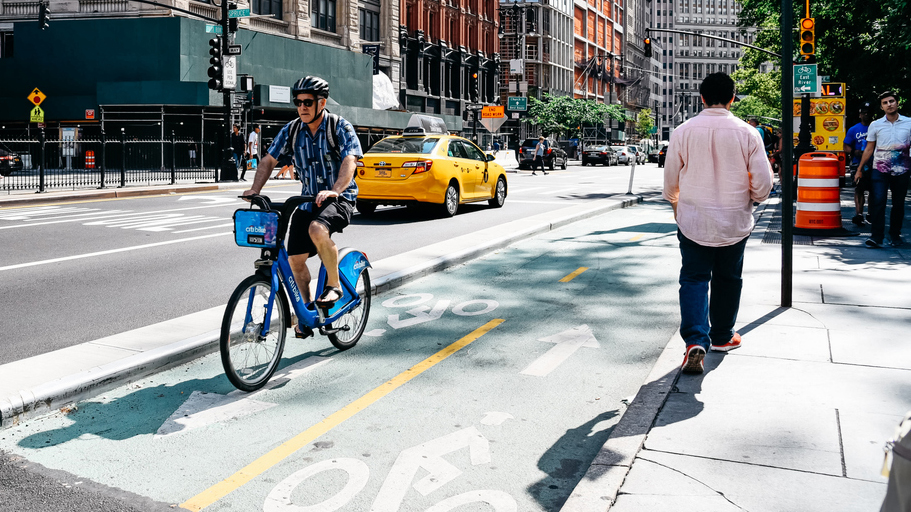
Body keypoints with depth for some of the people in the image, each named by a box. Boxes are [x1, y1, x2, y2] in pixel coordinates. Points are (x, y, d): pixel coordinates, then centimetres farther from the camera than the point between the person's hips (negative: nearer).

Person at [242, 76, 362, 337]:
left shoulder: (340, 127, -9)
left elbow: (350, 161, -21)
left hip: (340, 198, -5)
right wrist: (255, 189, -7)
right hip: (308, 200, 5)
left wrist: (334, 190, -37)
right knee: (295, 258, -2)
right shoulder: (291, 130, 4)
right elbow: (269, 160, 8)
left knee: (317, 229, -35)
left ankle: (334, 285, -15)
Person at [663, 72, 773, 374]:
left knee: (694, 279, 5)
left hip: (693, 221, 0)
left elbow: (670, 179, 3)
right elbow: (763, 183, -4)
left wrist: (675, 203, 23)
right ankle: (722, 336, 32)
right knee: (727, 279, 17)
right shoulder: (747, 133, -7)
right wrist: (751, 198, 18)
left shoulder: (683, 131, -7)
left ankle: (695, 341, -13)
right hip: (734, 222, 1)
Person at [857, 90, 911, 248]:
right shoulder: (875, 125, 5)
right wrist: (860, 169, 8)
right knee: (878, 202, -10)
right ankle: (876, 237, -9)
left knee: (898, 204, 7)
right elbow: (869, 149, 10)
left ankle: (895, 235, 19)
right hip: (880, 170, -1)